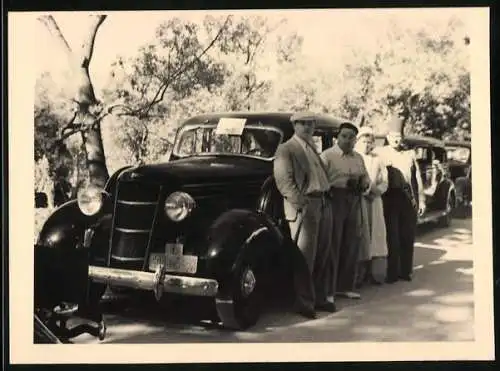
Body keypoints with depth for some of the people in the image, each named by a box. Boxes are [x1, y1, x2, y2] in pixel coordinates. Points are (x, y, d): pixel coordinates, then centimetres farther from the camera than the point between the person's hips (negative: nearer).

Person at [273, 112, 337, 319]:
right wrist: (301, 202, -22)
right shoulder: (285, 150, -2)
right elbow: (284, 180, -12)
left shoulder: (313, 148, 23)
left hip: (323, 204, 8)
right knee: (305, 257, -8)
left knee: (322, 254, 13)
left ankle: (320, 297, 23)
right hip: (303, 206, -8)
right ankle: (304, 302, -1)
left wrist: (326, 198, 9)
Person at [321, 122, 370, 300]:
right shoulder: (328, 155, -3)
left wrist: (363, 183, 4)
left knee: (352, 244, 10)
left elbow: (365, 177, 25)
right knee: (333, 244, -5)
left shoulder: (358, 158, 18)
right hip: (335, 199, -7)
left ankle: (346, 286, 22)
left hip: (354, 202, 7)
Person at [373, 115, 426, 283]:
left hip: (409, 198, 3)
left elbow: (418, 179, 12)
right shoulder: (380, 153, 4)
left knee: (408, 236, 7)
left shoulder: (410, 154, 13)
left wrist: (421, 200, 7)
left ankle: (405, 271, 17)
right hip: (390, 198, -3)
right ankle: (392, 273, 7)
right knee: (392, 237, 0)